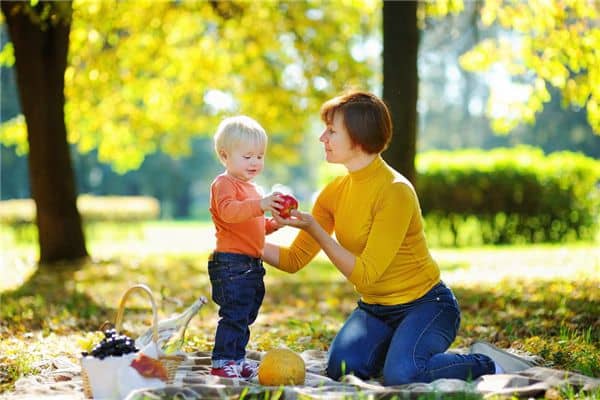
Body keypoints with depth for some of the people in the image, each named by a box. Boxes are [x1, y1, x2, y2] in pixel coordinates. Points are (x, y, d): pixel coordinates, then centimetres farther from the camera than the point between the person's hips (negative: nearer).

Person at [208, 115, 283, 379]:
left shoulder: (250, 188, 24)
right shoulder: (224, 184, -9)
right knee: (234, 315, -11)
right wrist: (260, 205, -43)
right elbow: (228, 211, -31)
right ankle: (222, 362, -6)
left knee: (246, 316, 15)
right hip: (230, 264, -10)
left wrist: (273, 223, 12)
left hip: (251, 265, 10)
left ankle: (237, 359, 24)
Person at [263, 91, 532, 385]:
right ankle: (400, 348, 10)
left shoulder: (395, 192, -22)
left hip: (426, 304, -6)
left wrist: (314, 229, -27)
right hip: (374, 309, 6)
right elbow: (294, 259, 3)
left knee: (401, 373, -31)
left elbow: (364, 273, -25)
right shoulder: (334, 192, 2)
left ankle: (487, 365, -3)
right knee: (342, 367, -22)